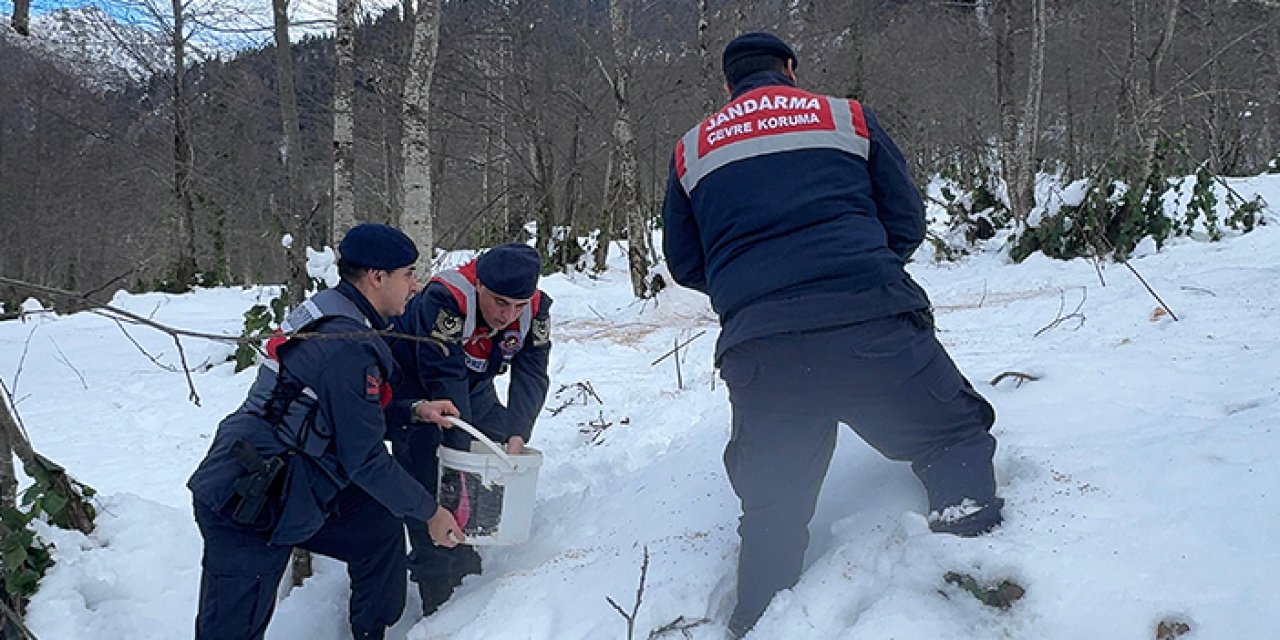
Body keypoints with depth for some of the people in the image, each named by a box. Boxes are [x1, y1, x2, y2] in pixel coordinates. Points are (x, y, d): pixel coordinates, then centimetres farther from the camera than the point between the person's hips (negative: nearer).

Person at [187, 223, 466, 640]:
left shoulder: (326, 314, 8)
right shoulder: (350, 346, -22)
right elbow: (365, 461, -17)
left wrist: (412, 411, 7)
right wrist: (430, 512, -6)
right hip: (245, 512, -10)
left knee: (380, 531, 14)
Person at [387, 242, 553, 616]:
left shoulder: (537, 310, -21)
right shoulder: (443, 302, -38)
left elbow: (531, 375, -23)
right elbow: (445, 381, -38)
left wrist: (517, 436, -37)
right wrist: (461, 451, -39)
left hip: (474, 386, 6)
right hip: (415, 385, -6)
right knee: (428, 480, -13)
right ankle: (439, 603, -6)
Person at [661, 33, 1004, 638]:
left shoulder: (691, 150, 19)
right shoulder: (846, 116, 14)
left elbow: (684, 264, 20)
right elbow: (907, 222, 14)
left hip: (757, 353, 2)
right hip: (872, 325, -2)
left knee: (772, 509, 16)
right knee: (958, 434, 17)